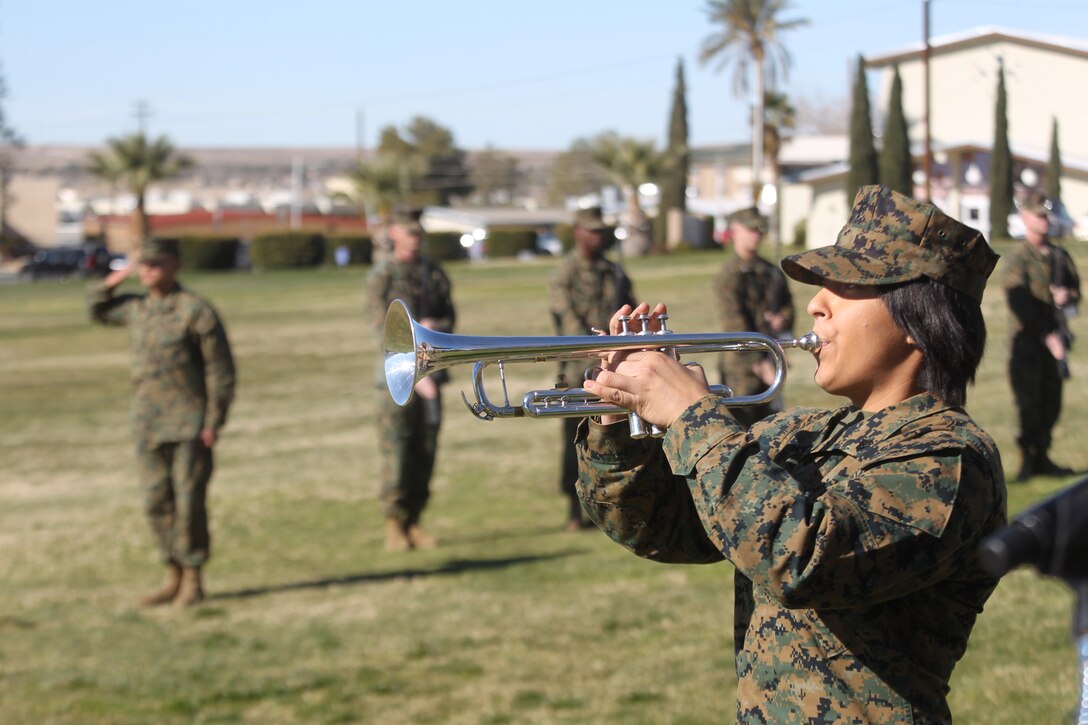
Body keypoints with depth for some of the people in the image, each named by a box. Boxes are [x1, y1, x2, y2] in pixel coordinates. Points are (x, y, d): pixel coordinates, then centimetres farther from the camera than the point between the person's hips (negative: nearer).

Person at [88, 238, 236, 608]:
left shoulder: (196, 311, -9)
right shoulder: (135, 308, 11)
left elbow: (220, 370, -9)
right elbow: (97, 308, 31)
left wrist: (214, 422, -13)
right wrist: (112, 281, 11)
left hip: (189, 426, -6)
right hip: (147, 425, 6)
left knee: (189, 502, -4)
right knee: (157, 503, 8)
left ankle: (193, 581, 6)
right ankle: (174, 577, 18)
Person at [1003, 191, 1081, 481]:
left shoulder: (1059, 255, 12)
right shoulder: (1017, 257, -7)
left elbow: (1075, 288, 16)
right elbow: (1020, 303, -14)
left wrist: (1067, 295, -10)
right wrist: (1047, 335, -18)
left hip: (1053, 338, 6)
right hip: (1026, 340, -6)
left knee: (1051, 402, 7)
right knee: (1029, 402, -6)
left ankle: (1042, 457, 16)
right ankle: (1028, 460, 1)